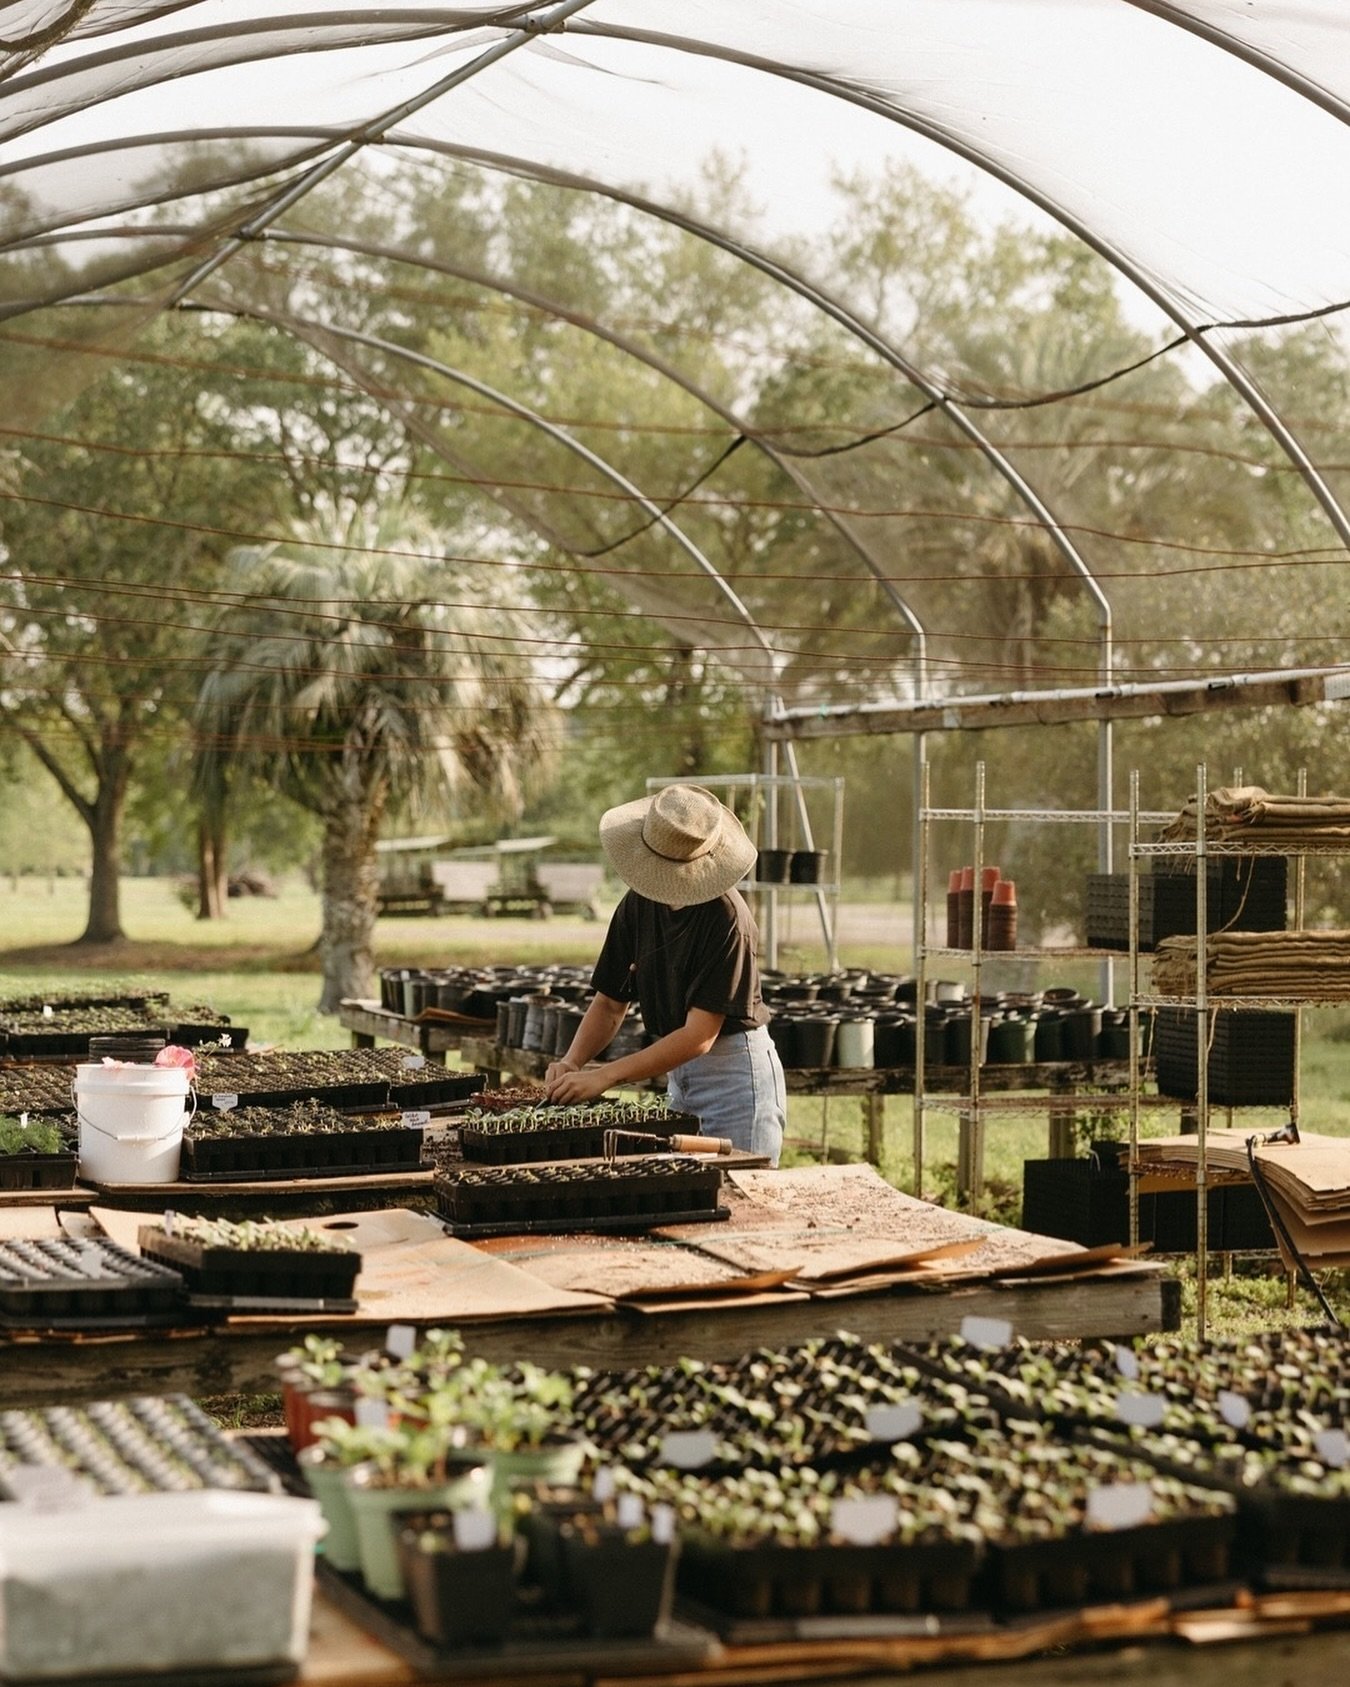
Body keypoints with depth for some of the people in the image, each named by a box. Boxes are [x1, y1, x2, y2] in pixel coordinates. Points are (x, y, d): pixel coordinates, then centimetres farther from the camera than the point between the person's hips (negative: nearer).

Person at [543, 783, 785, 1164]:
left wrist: (605, 1076, -27)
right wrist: (572, 1063, -12)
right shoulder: (638, 904, -1)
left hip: (736, 1072, -7)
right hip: (678, 1070, 7)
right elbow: (610, 1003, 6)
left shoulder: (727, 917, -22)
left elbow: (700, 1036, -25)